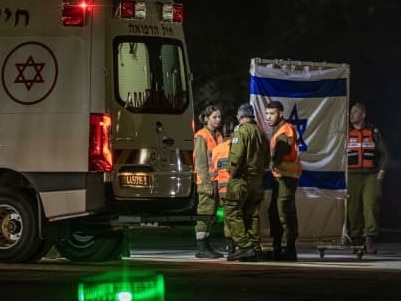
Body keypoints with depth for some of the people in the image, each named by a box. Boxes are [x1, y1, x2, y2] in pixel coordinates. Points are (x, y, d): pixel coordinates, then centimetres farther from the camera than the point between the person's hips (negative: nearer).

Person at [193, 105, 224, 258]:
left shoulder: (218, 136, 17)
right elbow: (200, 162, -12)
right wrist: (207, 184, -17)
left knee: (212, 214, 8)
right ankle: (201, 248, -7)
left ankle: (206, 245, 13)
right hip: (206, 181, -8)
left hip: (217, 181, 8)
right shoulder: (202, 136, -7)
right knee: (205, 214, -8)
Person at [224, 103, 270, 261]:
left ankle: (244, 246, -16)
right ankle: (255, 247, 10)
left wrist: (231, 175, -9)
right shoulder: (261, 133, 14)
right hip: (257, 180, 8)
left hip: (241, 179, -8)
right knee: (252, 214, 12)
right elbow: (267, 160, 17)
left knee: (232, 212, -7)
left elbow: (236, 158, -19)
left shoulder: (241, 131, -11)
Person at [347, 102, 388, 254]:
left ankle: (370, 240, -15)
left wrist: (381, 169, 2)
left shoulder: (373, 132, 11)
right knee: (353, 209, -2)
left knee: (371, 207, -12)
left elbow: (383, 153, 15)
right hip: (351, 177, 1)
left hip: (371, 176, -1)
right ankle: (356, 240, 5)